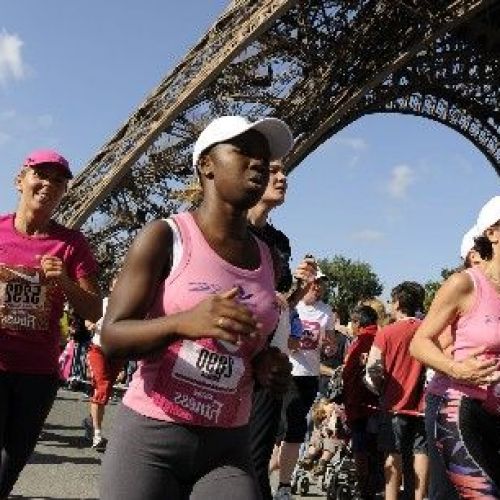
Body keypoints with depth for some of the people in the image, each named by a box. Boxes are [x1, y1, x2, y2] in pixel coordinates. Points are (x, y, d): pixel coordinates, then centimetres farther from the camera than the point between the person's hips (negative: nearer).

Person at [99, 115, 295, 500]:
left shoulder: (266, 258, 8)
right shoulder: (166, 237, -7)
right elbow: (111, 337, -13)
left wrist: (268, 367, -1)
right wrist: (183, 323, -31)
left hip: (228, 447, 4)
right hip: (150, 439, -4)